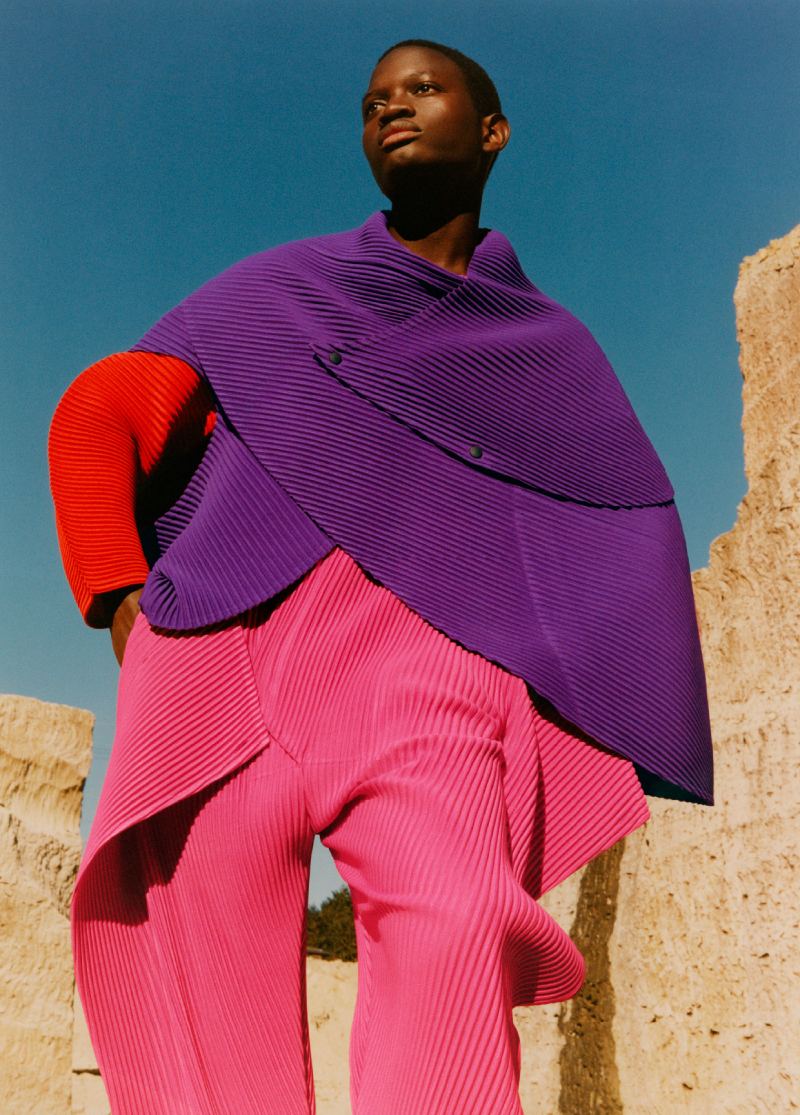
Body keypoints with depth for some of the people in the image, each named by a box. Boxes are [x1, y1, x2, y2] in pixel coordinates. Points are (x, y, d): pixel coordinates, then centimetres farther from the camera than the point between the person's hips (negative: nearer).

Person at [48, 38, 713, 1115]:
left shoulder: (554, 349, 26)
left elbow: (635, 538, 21)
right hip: (227, 640, 1)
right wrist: (121, 604, 6)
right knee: (211, 992, -11)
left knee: (452, 934, -26)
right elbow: (96, 412, 22)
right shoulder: (281, 289, 24)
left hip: (425, 651, 0)